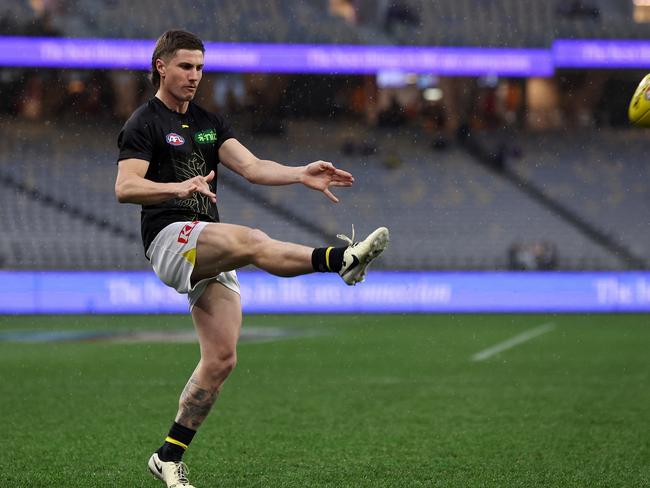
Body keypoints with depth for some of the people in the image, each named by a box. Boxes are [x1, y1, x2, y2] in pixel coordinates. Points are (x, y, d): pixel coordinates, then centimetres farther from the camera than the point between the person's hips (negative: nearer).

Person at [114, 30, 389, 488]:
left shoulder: (209, 122, 20)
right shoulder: (145, 123, -1)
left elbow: (251, 166, 7)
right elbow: (125, 187, -15)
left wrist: (303, 174, -9)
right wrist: (179, 188, -32)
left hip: (210, 253, 7)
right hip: (170, 237, -7)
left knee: (221, 359, 1)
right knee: (253, 241, -33)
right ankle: (343, 258, -56)